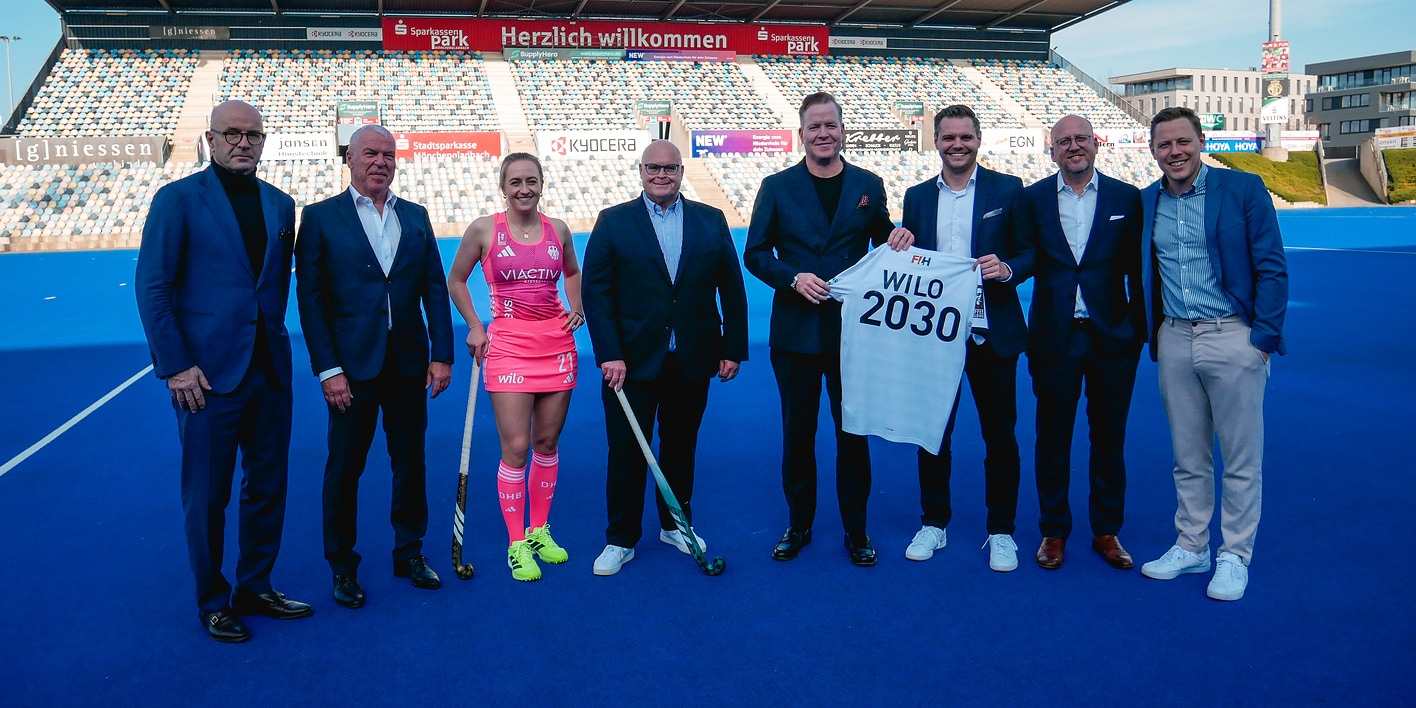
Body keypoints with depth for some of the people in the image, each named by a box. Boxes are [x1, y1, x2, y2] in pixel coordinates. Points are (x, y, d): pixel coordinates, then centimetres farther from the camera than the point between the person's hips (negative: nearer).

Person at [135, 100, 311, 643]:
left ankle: (255, 588, 28)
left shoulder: (281, 205, 10)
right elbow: (153, 287, -7)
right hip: (208, 373, -5)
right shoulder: (178, 200, -4)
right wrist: (175, 366, -12)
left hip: (270, 371, 5)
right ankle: (212, 601, 22)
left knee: (268, 487, 12)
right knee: (206, 495, 6)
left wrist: (273, 335, 6)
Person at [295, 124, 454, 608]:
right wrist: (327, 369, -11)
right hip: (351, 365, -3)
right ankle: (343, 566, 22)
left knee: (411, 461, 12)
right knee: (344, 467, 7)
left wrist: (442, 355, 0)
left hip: (409, 363, 3)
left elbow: (436, 290, 7)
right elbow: (310, 297, -5)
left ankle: (410, 552, 27)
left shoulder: (416, 217, 9)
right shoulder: (320, 217, -1)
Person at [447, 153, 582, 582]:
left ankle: (539, 531, 26)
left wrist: (576, 308, 6)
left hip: (557, 342, 3)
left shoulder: (558, 230, 5)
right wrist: (474, 327, 0)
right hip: (508, 344, -3)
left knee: (547, 442, 9)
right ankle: (516, 543, 8)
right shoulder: (484, 230, -3)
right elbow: (456, 281, 8)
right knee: (515, 447, -7)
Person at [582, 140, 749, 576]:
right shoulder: (613, 222, 0)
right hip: (632, 363, -2)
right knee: (626, 452, 4)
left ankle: (675, 525, 33)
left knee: (681, 447, 15)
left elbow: (732, 289, 6)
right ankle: (621, 540, 18)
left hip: (693, 362, 2)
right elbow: (595, 291, -5)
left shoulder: (711, 221, 6)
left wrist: (733, 348, 2)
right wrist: (609, 355, -13)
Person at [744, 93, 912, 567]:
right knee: (797, 433, 10)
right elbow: (755, 254, 1)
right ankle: (798, 525, 26)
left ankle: (856, 531, 22)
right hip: (795, 332, 0)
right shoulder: (777, 187, 2)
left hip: (853, 331, 0)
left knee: (853, 433, 7)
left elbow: (883, 249, 12)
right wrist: (793, 278, -16)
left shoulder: (869, 186, 5)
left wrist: (899, 241, -11)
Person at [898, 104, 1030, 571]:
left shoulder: (1007, 189, 1)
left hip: (992, 334, -2)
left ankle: (1001, 531, 20)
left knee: (1000, 435, 6)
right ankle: (934, 524, 24)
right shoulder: (917, 196, 10)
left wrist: (1008, 268, -20)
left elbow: (1032, 253, 0)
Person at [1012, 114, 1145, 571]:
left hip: (1112, 337, 0)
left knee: (1109, 438, 10)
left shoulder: (1126, 198, 4)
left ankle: (1106, 531, 25)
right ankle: (1053, 531, 23)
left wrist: (1140, 326, -2)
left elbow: (1138, 269, 3)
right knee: (1052, 438, 8)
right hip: (1054, 338, 0)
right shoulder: (1032, 199, 4)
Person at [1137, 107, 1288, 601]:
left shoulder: (1243, 189, -4)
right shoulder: (1144, 202, 8)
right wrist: (1150, 335, 8)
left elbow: (1272, 268, -5)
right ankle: (1191, 546, 26)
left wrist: (1263, 336, -10)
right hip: (1174, 340, 4)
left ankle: (1235, 556, 17)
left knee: (1241, 459, 4)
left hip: (1233, 338, -4)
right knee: (1187, 457, 13)